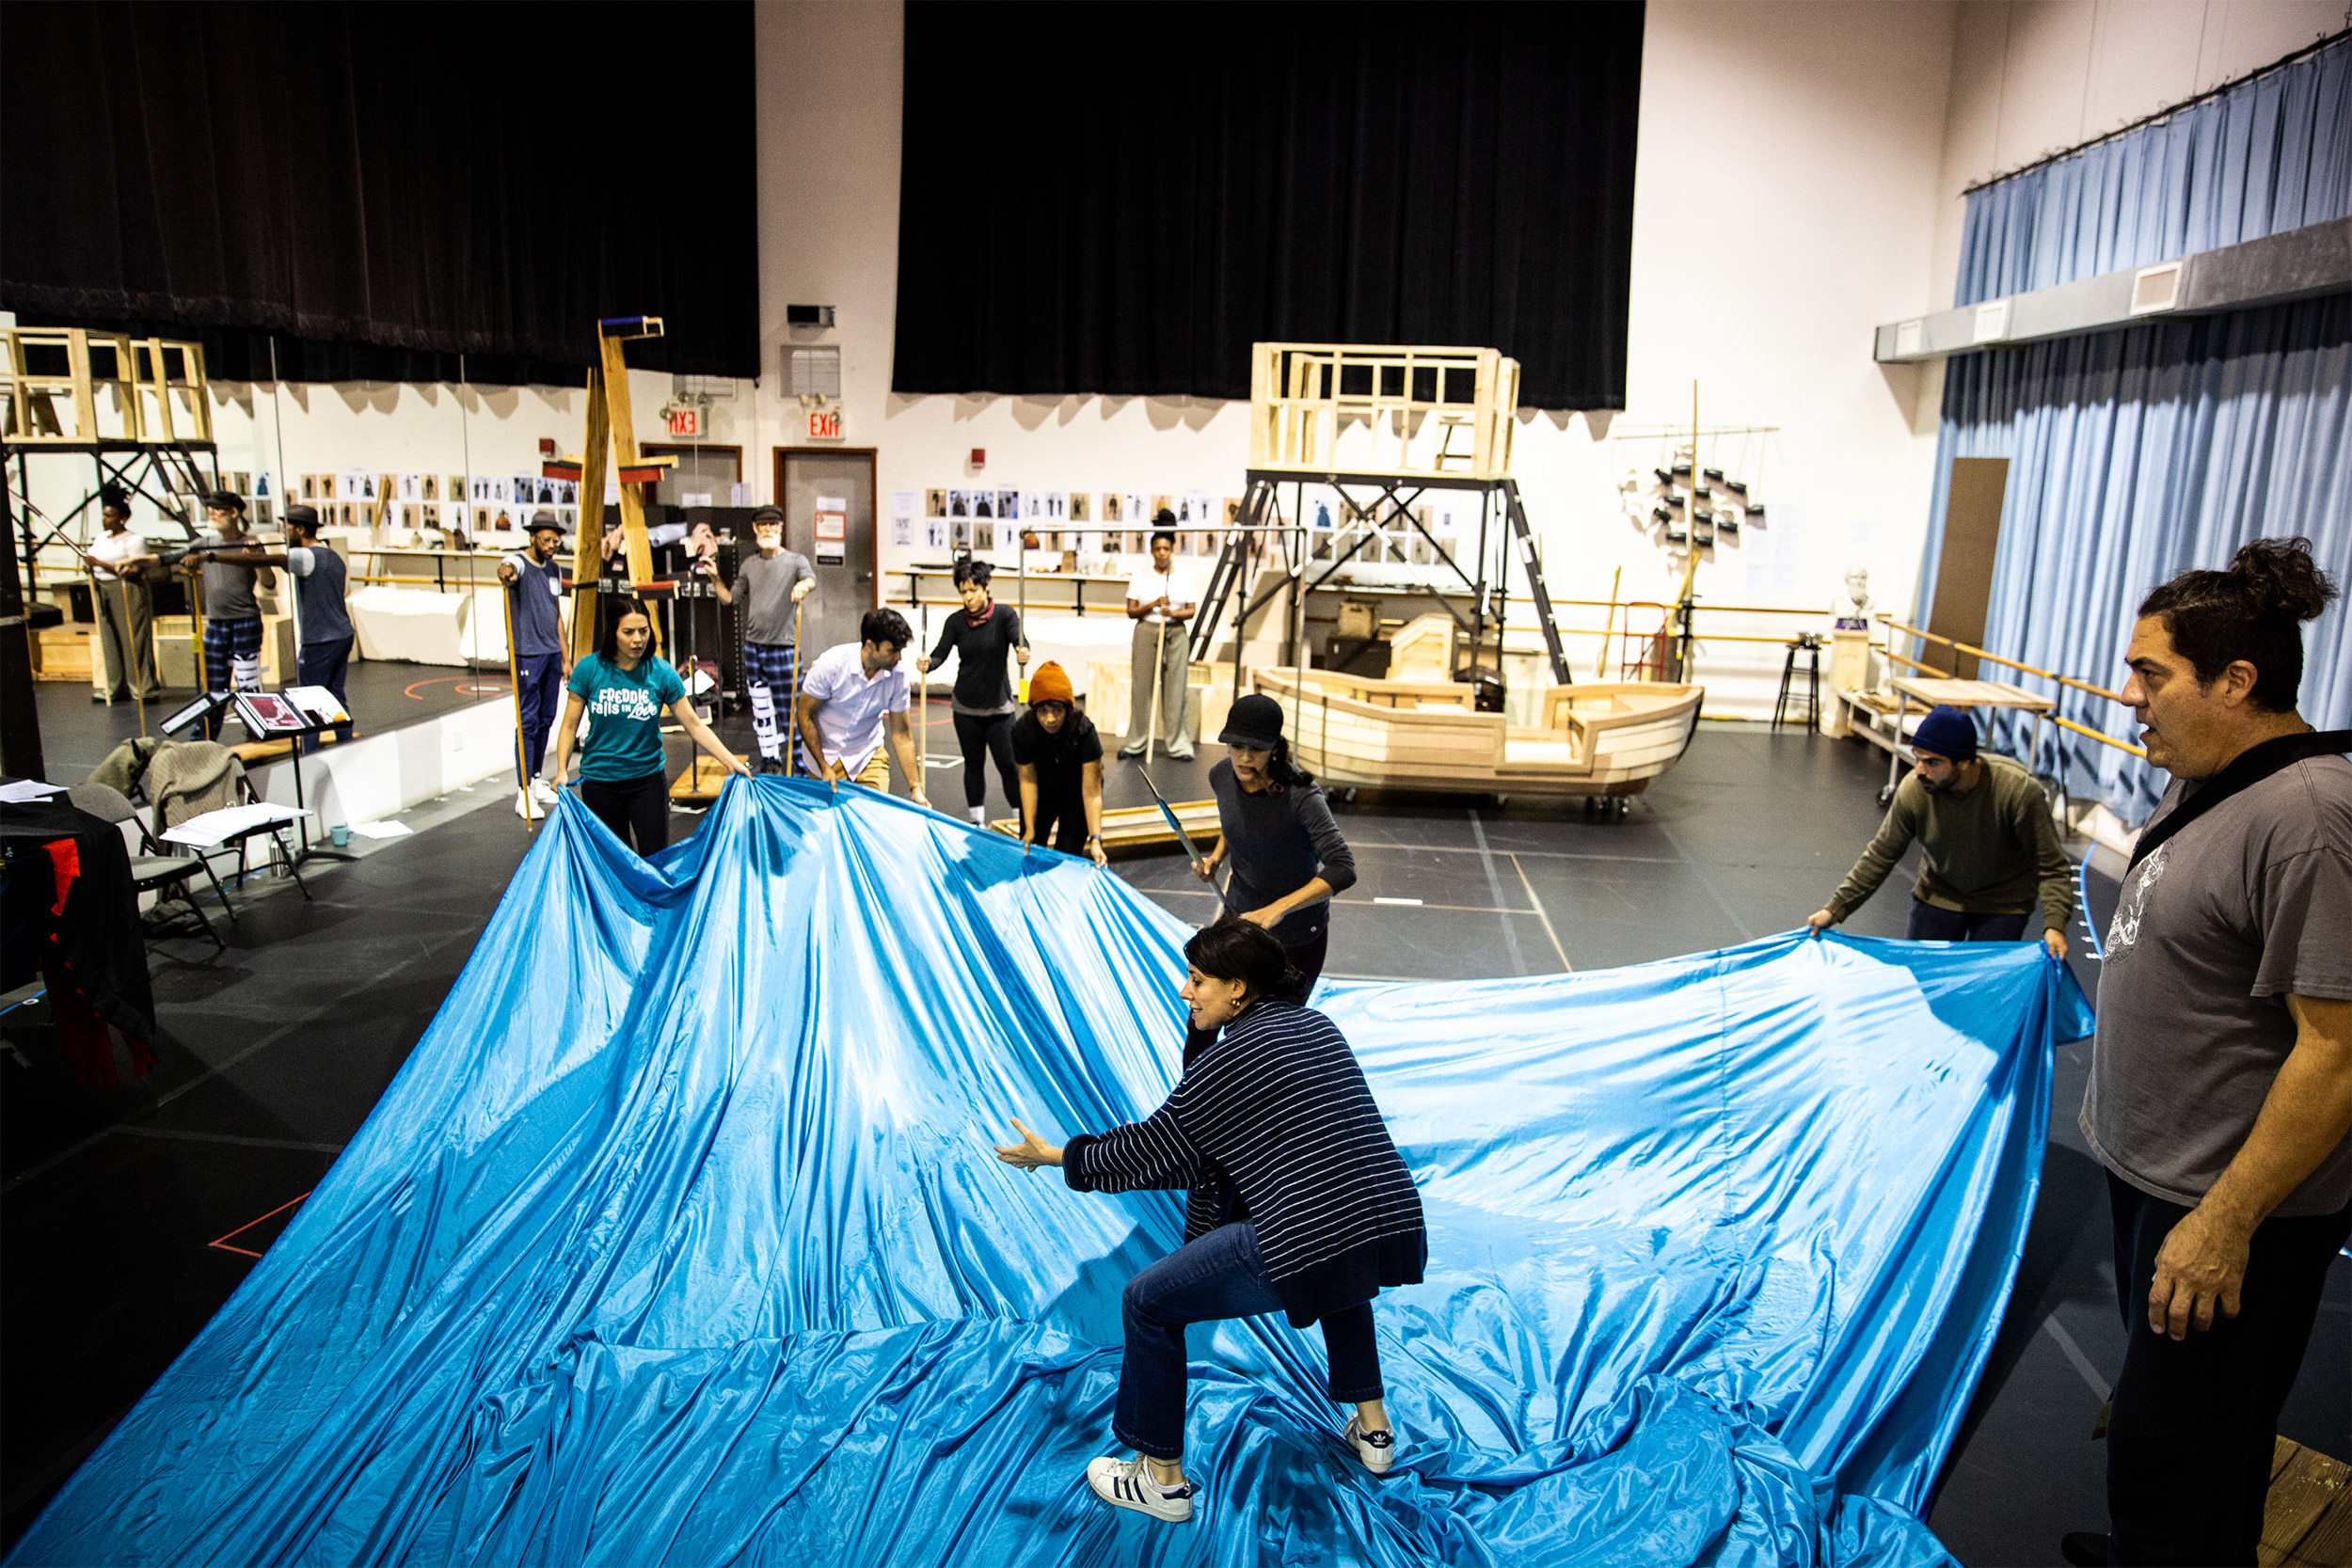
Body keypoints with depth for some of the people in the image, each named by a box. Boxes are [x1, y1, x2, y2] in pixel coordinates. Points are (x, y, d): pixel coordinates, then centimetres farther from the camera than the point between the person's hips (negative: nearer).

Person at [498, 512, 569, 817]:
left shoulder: (554, 568, 14)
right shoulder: (519, 562, -8)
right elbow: (509, 569, -35)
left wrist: (565, 658, 19)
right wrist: (505, 573, -60)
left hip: (552, 654, 7)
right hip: (527, 654, -7)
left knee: (546, 720, 13)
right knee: (528, 721, -7)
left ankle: (536, 780, 25)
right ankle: (524, 793, -4)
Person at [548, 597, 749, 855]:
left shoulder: (661, 672, -7)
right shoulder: (589, 669, -8)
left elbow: (693, 725, -4)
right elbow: (569, 725, -3)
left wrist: (732, 763, -11)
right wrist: (561, 771, -15)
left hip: (648, 778, 0)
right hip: (599, 782, 0)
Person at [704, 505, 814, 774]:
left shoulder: (795, 560, -1)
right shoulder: (749, 566, 13)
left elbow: (812, 580, -22)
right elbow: (728, 599, 16)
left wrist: (803, 585, -45)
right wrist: (715, 578, 0)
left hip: (784, 647, -5)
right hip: (753, 646, 5)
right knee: (760, 707, 10)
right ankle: (770, 759, 22)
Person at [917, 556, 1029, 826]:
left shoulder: (1004, 615, -7)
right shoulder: (955, 622, 0)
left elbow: (1020, 641, -23)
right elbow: (941, 653, -9)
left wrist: (1023, 654, -46)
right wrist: (927, 664, -32)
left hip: (999, 706, -3)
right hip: (965, 707, 3)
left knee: (1008, 764, -4)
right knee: (973, 763, 12)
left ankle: (1025, 821, 9)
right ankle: (977, 822, 23)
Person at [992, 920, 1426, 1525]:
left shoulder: (1230, 1058, -4)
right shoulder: (1316, 1025, 18)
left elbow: (1152, 1147, 5)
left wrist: (1056, 1156, 18)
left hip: (1309, 1250, -8)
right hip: (1400, 1235, 8)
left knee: (1148, 1303, 8)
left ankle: (1163, 1480, 21)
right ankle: (1372, 1428, 42)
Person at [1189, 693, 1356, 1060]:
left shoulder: (1300, 795, -28)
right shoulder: (1221, 776, -10)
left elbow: (1342, 870, -34)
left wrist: (1277, 909, -40)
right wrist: (1216, 856, -4)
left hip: (1296, 937, -5)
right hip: (1238, 919, 5)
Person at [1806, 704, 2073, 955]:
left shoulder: (2019, 791, -29)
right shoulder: (1913, 790, -22)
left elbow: (2052, 868, -19)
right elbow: (1880, 856, -10)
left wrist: (2054, 927, -31)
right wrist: (1835, 909, -13)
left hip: (2003, 902, -2)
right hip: (1939, 894, 2)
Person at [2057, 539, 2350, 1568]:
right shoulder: (2207, 780, 4)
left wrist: (2225, 1224, -25)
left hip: (2230, 1195, -10)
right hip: (2151, 1162, 10)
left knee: (2177, 1444, 4)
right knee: (2159, 1387, 27)